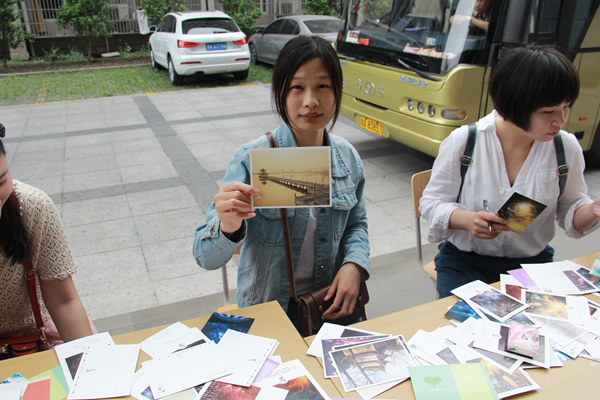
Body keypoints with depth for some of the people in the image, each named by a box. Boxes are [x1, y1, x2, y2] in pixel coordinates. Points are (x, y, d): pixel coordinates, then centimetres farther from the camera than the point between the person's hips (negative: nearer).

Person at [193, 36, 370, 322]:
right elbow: (206, 257, -17)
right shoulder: (251, 159, -15)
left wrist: (355, 265, -6)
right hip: (268, 314, -3)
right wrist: (227, 228, -39)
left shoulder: (347, 156, -1)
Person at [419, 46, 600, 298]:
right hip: (465, 261, -2)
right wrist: (467, 219, -25)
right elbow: (432, 202, -5)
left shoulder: (567, 148, -3)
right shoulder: (462, 142, -12)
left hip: (534, 261, 3)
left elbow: (570, 210, 9)